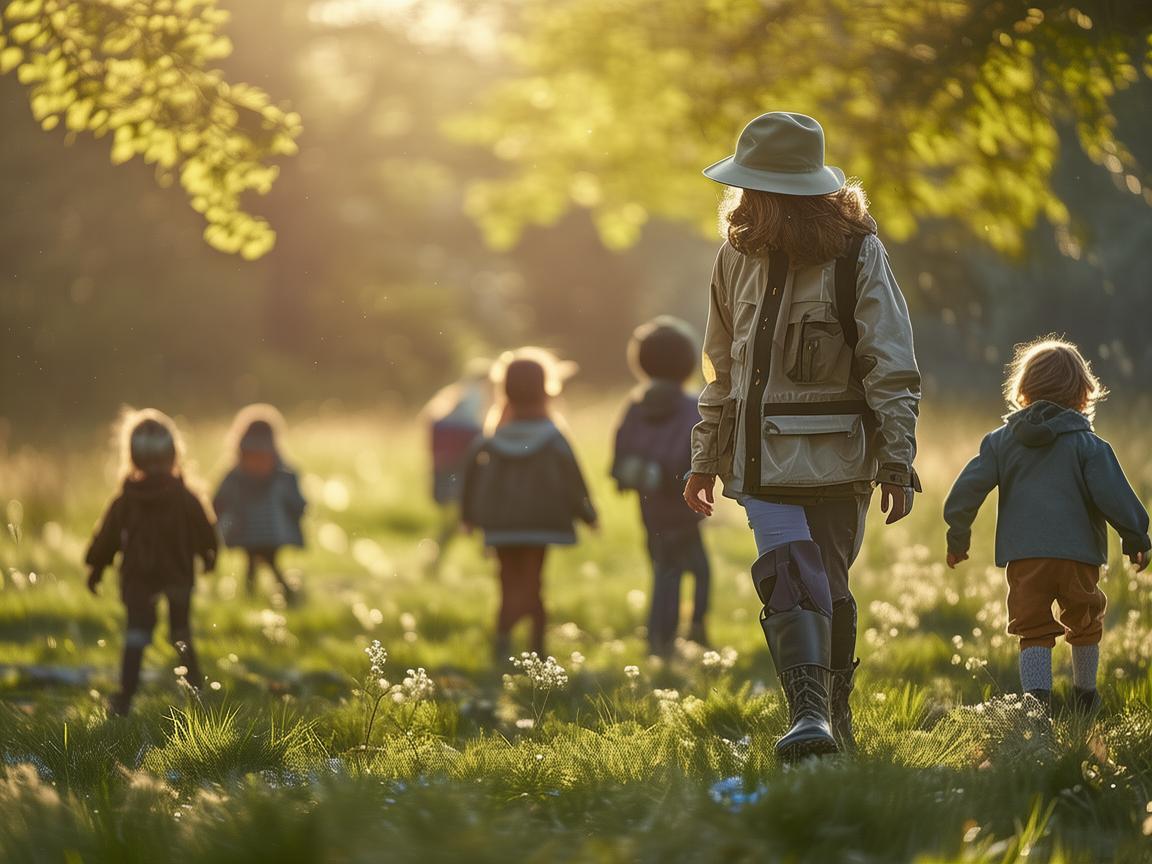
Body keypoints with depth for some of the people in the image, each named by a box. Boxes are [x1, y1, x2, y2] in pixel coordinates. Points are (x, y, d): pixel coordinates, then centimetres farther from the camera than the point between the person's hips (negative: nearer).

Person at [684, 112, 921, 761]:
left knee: (828, 588, 6)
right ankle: (810, 718, -19)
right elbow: (724, 368, 19)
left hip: (836, 458, -2)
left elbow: (892, 370, -6)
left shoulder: (857, 255, -5)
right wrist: (707, 459, 18)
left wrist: (897, 463, -12)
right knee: (793, 581, -13)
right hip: (764, 458, 2)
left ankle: (836, 715, 18)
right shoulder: (740, 257, 9)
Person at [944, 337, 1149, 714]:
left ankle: (1037, 696, -16)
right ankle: (1084, 695, 30)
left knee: (1034, 632, 3)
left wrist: (958, 536, 13)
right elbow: (1113, 495, -7)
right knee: (1084, 626, 19)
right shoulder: (1087, 444, -3)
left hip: (1023, 557, 1)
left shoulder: (1001, 440, 6)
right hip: (1077, 554, -1)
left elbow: (969, 487, 4)